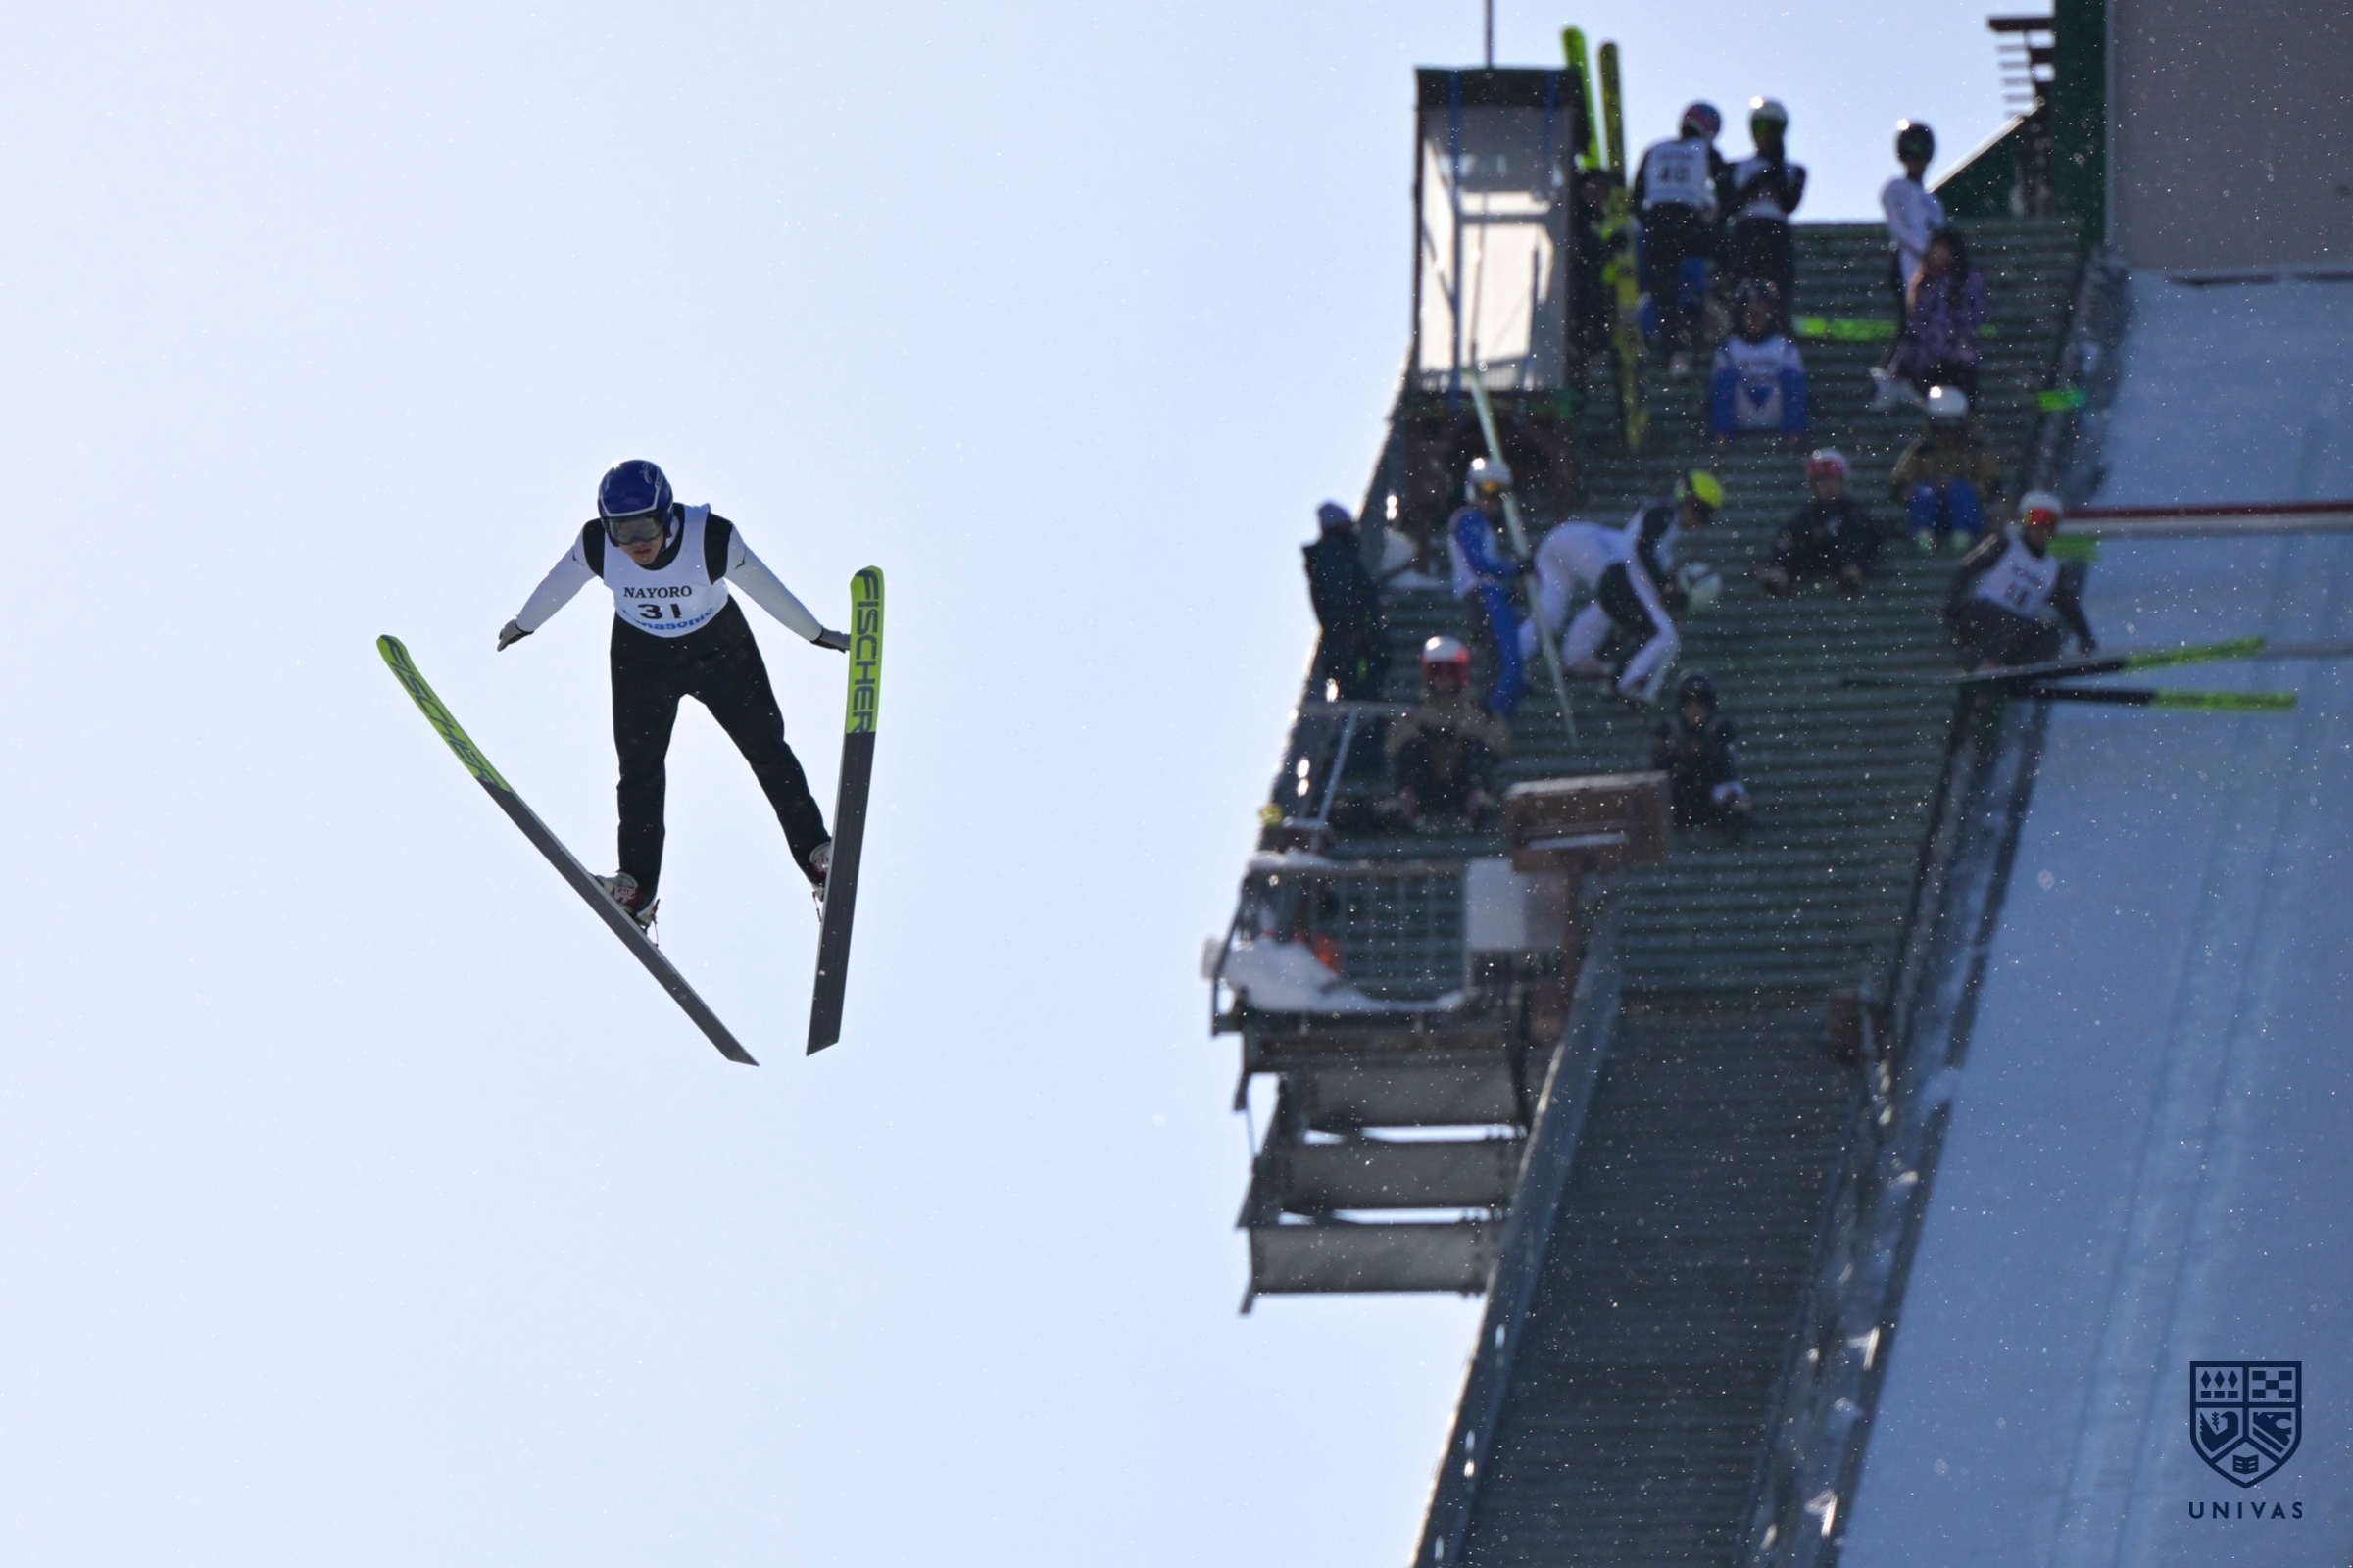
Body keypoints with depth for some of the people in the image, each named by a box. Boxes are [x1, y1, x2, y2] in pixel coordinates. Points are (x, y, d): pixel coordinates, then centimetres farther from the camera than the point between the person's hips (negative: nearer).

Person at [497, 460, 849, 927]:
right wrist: (522, 625, 13)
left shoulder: (711, 539, -31)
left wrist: (817, 634, 0)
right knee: (639, 766, -2)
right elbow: (556, 587, -5)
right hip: (641, 656, 1)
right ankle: (637, 885, 5)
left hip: (718, 648, -1)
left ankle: (817, 856, 15)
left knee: (767, 749, 4)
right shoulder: (596, 547, -26)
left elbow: (764, 588, -14)